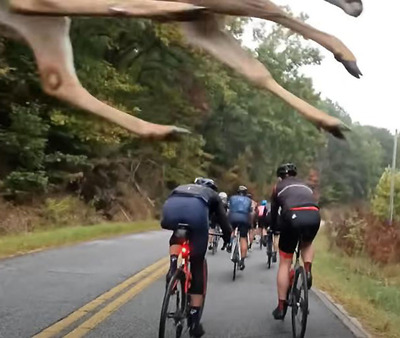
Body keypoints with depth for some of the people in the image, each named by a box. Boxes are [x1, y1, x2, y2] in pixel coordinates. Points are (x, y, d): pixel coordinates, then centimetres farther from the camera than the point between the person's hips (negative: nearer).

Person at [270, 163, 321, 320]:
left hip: (293, 216, -2)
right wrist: (307, 229, 52)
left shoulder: (278, 187, 27)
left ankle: (281, 307, 13)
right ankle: (308, 270, 10)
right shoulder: (305, 186, 35)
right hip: (314, 217, 3)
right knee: (307, 244, 37)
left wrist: (273, 231, 47)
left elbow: (274, 212, 31)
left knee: (285, 263, 12)